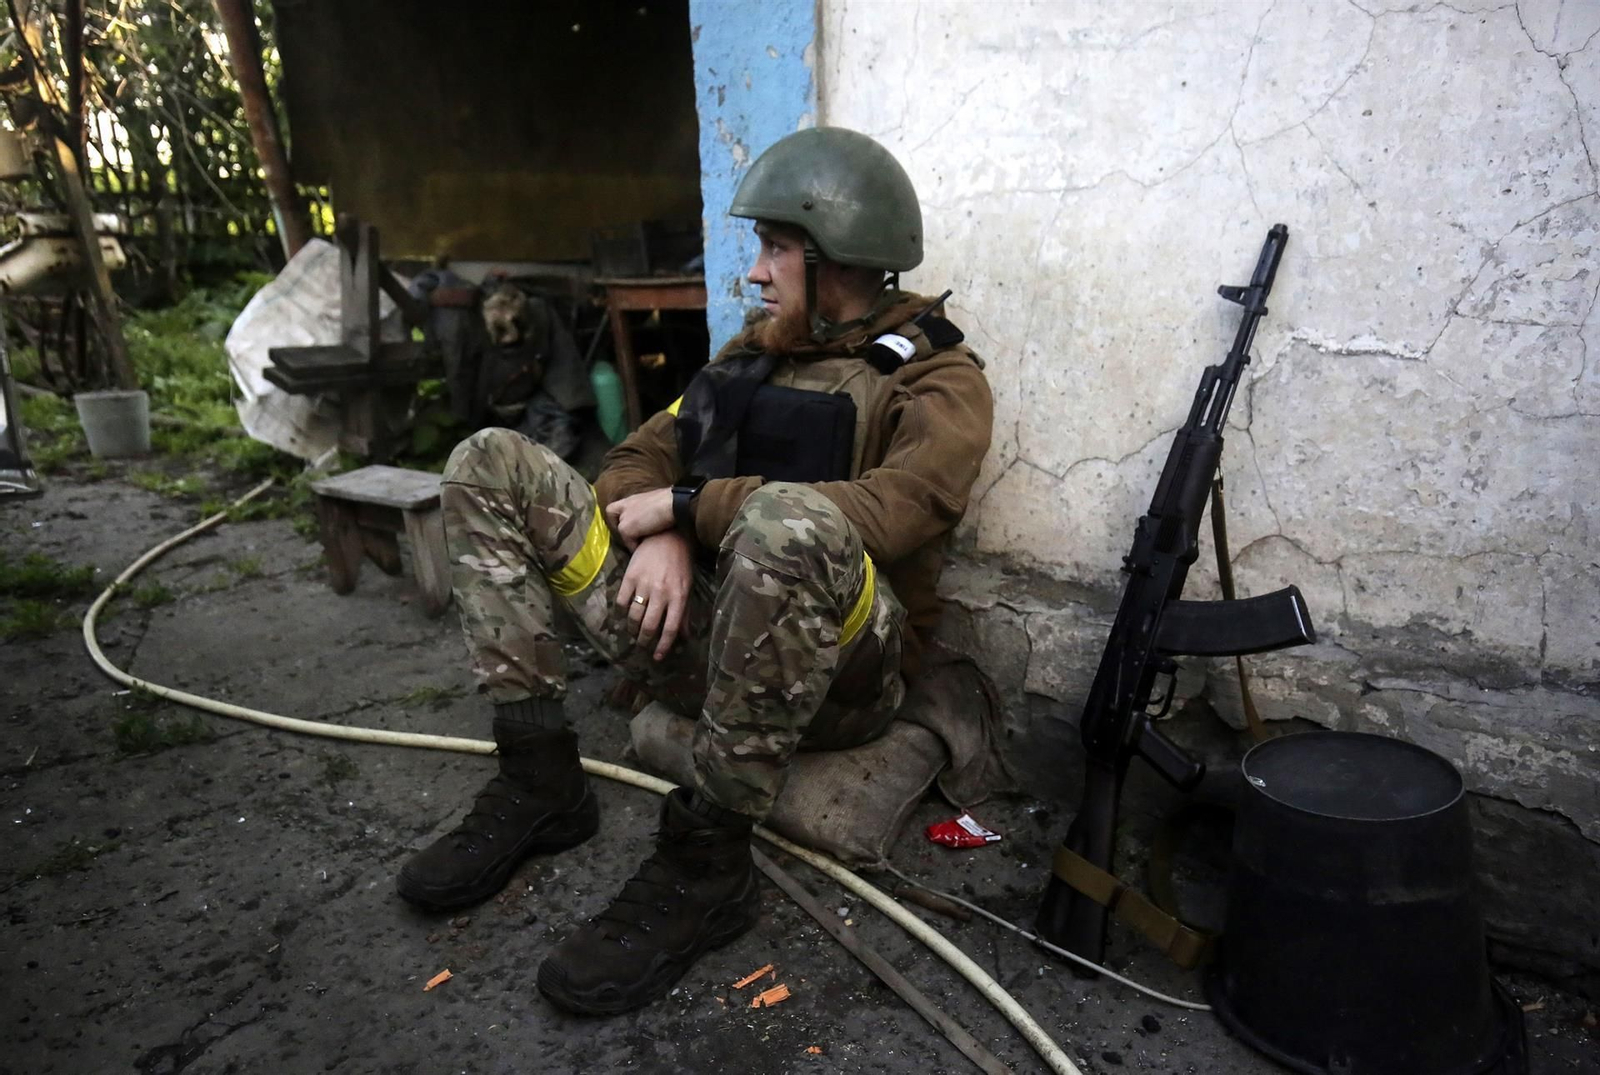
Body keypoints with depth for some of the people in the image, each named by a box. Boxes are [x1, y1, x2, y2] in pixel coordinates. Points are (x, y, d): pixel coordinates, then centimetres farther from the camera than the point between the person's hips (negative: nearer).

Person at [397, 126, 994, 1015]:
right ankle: (540, 782, -4)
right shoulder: (755, 354, 18)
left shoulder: (938, 379, -2)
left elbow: (898, 509, -23)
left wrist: (687, 503, -18)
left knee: (787, 521, -41)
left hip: (832, 675, -6)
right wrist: (657, 535, -11)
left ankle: (706, 864, -21)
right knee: (491, 463, 0)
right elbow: (642, 458, 13)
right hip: (696, 635, 7)